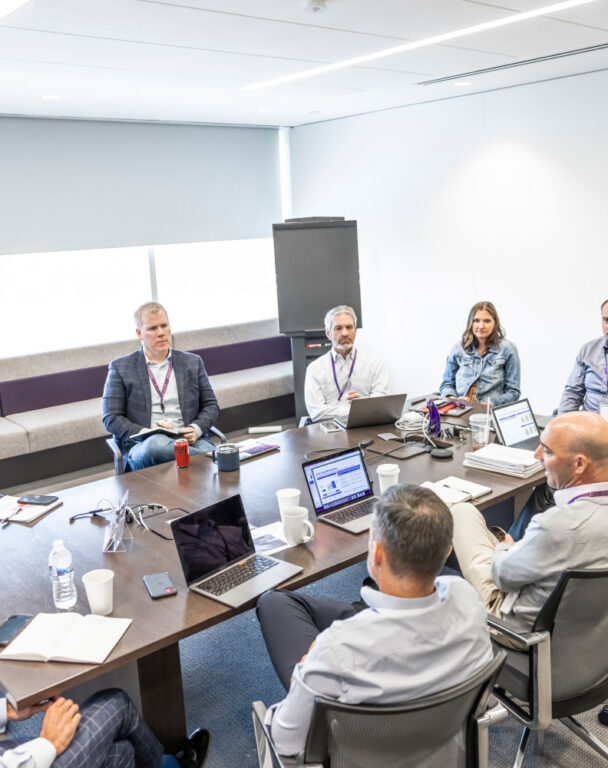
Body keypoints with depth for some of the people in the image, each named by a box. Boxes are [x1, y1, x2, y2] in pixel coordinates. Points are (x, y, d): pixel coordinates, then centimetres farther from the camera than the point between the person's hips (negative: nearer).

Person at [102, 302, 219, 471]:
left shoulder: (192, 362, 18)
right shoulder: (120, 368, 10)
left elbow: (210, 404, 18)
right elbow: (111, 418, 5)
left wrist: (196, 429, -4)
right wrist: (147, 433, -12)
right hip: (143, 445, 0)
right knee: (157, 444, -39)